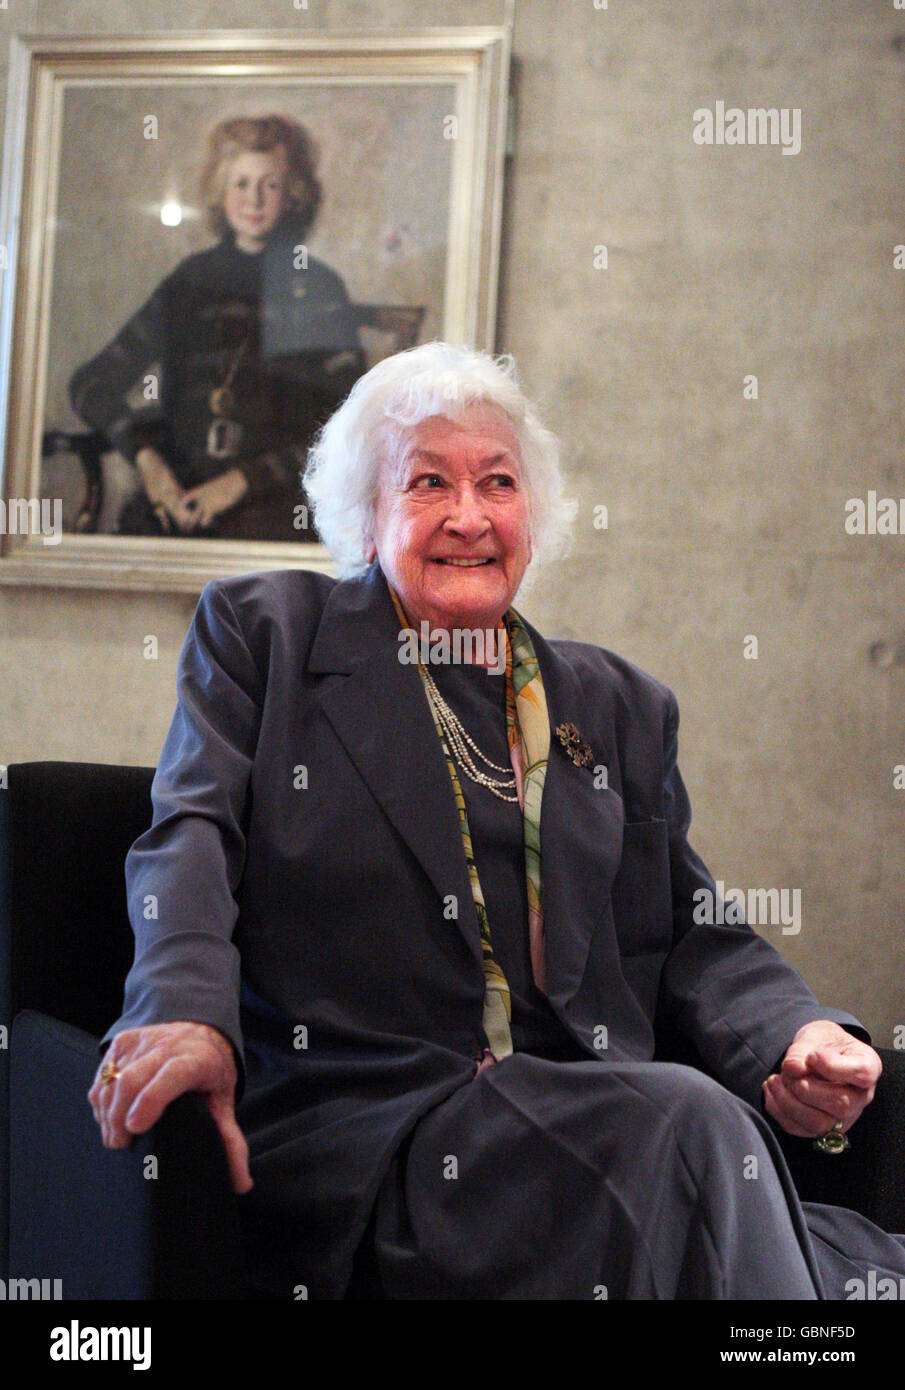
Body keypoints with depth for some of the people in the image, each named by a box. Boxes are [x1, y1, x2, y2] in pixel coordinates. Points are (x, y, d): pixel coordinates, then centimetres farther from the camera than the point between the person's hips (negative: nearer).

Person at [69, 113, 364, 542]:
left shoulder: (319, 289, 6)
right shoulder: (191, 280, 15)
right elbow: (92, 386, 16)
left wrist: (243, 480, -12)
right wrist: (145, 455, -3)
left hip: (277, 496, -3)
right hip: (182, 488, 3)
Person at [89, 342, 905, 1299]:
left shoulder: (622, 707, 21)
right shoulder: (262, 633, 13)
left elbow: (691, 935, 17)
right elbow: (195, 832, -1)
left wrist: (796, 1037, -5)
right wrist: (188, 1009, -22)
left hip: (593, 1121, 4)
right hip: (357, 1120, -3)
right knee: (691, 1123, -31)